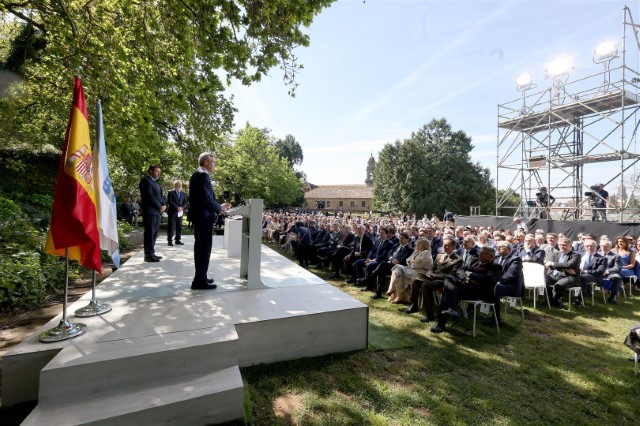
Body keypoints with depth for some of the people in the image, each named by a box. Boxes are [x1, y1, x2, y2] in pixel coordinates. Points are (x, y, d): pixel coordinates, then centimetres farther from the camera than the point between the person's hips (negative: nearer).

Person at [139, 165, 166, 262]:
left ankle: (151, 253, 17)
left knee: (154, 233, 10)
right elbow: (149, 196, -16)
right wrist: (159, 206, -12)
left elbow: (159, 195, 18)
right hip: (150, 211, -9)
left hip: (157, 211, 9)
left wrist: (163, 205, 0)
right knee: (149, 233, -7)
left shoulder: (155, 182, 22)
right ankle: (148, 255, -3)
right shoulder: (146, 180, -7)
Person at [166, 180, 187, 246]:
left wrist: (182, 207, -10)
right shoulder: (170, 192, 0)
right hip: (172, 212, -5)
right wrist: (177, 207, -18)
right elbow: (169, 201, -10)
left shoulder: (183, 194, 15)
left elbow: (185, 202, 10)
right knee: (171, 226, -3)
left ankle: (178, 240, 14)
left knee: (179, 227, 6)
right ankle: (170, 241, 3)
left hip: (180, 213, 5)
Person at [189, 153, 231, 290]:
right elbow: (206, 198, -23)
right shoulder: (202, 175, -15)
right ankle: (200, 281, -3)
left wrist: (218, 207, 10)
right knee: (205, 248, -7)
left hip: (198, 216, 11)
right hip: (203, 217, -11)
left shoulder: (198, 174, 18)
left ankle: (200, 277, 23)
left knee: (200, 247, 14)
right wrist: (220, 208, -9)